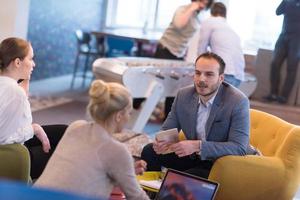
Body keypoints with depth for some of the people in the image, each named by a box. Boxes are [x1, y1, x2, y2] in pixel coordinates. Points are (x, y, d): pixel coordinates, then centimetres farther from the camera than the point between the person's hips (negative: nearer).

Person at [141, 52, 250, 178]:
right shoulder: (183, 95, -3)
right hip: (192, 157, 6)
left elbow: (239, 148, -27)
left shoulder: (238, 102, -20)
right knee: (149, 152, -7)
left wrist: (197, 146, -35)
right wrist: (160, 142, -20)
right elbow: (167, 130, 6)